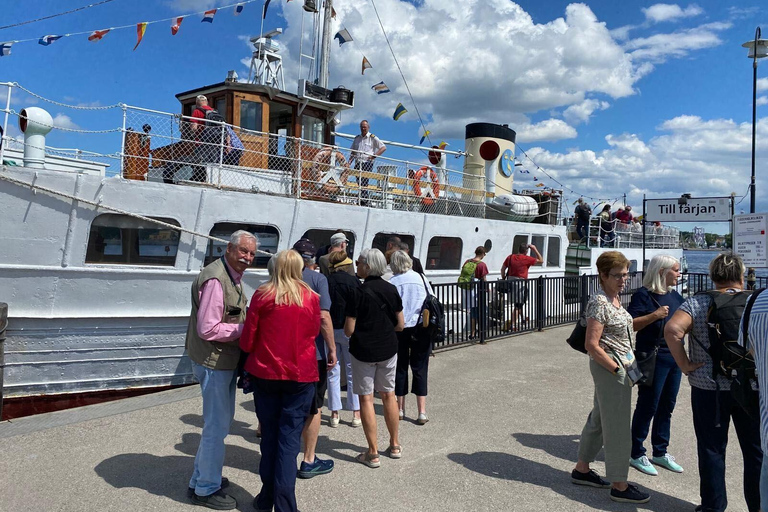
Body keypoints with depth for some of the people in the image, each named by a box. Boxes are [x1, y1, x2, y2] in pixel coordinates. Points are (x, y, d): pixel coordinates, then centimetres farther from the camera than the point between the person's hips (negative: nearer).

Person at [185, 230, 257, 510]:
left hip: (226, 361, 11)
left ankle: (202, 477, 39)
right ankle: (206, 489, 20)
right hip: (214, 363, -11)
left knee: (222, 420, 22)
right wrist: (246, 329, -19)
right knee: (217, 425, 2)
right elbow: (208, 329, -26)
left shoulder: (232, 277, 11)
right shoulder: (215, 279, -22)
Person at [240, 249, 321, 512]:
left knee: (269, 436, 15)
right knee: (290, 440, 5)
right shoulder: (311, 298, -4)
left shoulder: (262, 295, -7)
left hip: (266, 373, 1)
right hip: (301, 375, 0)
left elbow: (247, 339, -3)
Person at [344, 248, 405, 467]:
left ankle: (373, 453, 8)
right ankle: (395, 445, 28)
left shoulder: (359, 293, -16)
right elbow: (400, 324, 4)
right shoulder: (391, 290, -1)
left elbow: (349, 330, -15)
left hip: (363, 351, -5)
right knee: (388, 395, 16)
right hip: (388, 349, 5)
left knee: (366, 398, 4)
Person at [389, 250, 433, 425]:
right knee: (420, 368, 4)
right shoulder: (421, 278, 2)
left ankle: (400, 409, 21)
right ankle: (422, 412, 1)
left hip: (399, 329, -1)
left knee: (400, 368, 12)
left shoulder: (392, 283, -4)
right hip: (421, 327, 1)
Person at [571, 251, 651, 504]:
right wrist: (618, 370, -19)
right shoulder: (599, 302, -19)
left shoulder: (614, 299, 9)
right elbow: (592, 345, -22)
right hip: (609, 366, -9)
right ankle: (619, 486, 14)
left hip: (619, 364, 10)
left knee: (599, 418, 18)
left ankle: (581, 469, 31)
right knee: (618, 426, 0)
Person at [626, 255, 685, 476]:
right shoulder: (643, 295, -12)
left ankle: (660, 452, 28)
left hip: (675, 357, 8)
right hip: (653, 358, -8)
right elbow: (630, 325, -18)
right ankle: (636, 454, 14)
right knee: (648, 406, 0)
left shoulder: (674, 295, 11)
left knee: (667, 406, 15)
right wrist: (654, 315, -25)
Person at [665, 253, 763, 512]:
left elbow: (673, 329, -23)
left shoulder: (698, 303, -8)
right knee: (755, 450, 17)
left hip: (708, 388, -1)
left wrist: (684, 364, -13)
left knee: (712, 449, 10)